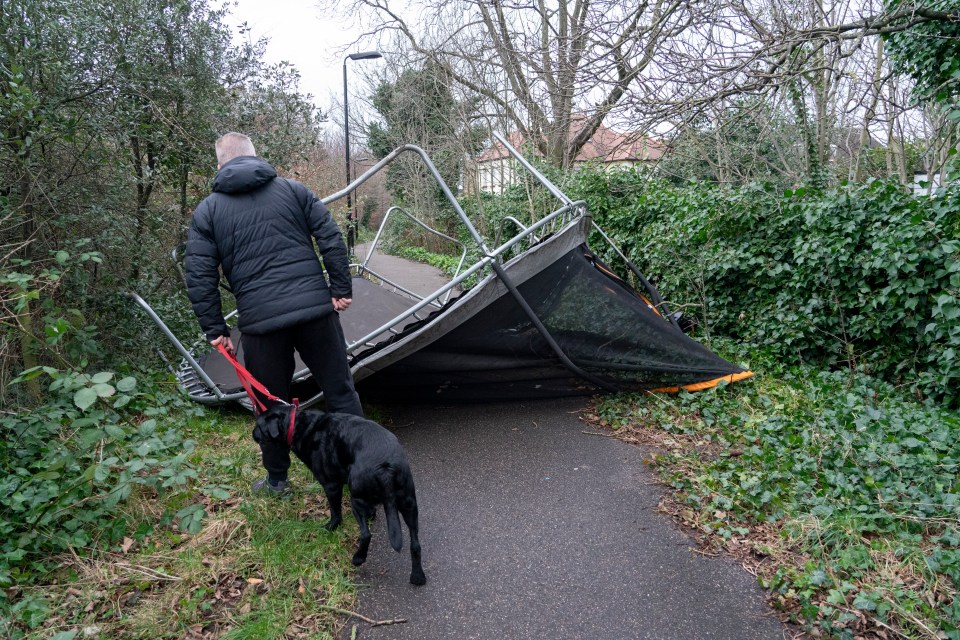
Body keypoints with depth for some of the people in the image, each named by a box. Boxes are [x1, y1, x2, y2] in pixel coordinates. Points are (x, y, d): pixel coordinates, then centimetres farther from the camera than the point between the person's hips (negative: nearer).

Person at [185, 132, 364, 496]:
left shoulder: (207, 211, 8)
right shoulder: (293, 189, 9)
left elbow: (200, 277, 2)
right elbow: (331, 238, 0)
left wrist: (214, 329, 7)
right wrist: (341, 289, 2)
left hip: (260, 319, 0)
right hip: (316, 307, 1)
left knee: (271, 404, 15)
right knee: (340, 389, 11)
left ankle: (277, 479, 31)